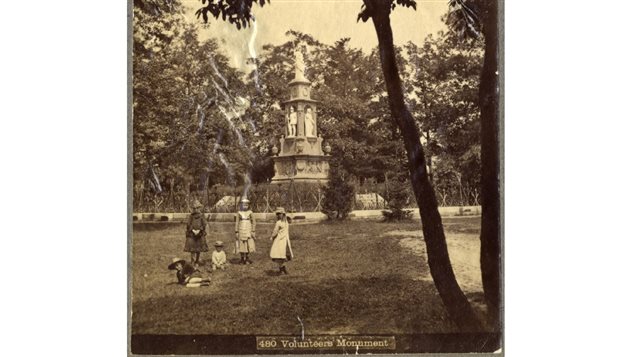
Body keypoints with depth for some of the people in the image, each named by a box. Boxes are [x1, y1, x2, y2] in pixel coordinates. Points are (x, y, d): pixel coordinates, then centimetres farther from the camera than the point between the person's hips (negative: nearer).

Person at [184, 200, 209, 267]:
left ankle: (197, 262, 13)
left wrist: (198, 230, -16)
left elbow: (204, 225, -2)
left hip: (200, 234, 0)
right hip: (191, 234, 0)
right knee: (192, 248, -7)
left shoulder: (202, 216, 3)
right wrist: (193, 231, -14)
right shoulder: (191, 216, 4)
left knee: (198, 249, 3)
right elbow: (189, 225, 1)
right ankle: (192, 261, -3)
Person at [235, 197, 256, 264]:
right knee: (241, 245, 2)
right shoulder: (239, 213, 1)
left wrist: (253, 232, -5)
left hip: (248, 231, 0)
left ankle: (247, 258, 12)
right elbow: (237, 223, 3)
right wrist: (236, 232, -2)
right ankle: (242, 259, 11)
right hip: (241, 231, 0)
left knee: (248, 245, 0)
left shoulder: (250, 212, 0)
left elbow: (253, 222, 2)